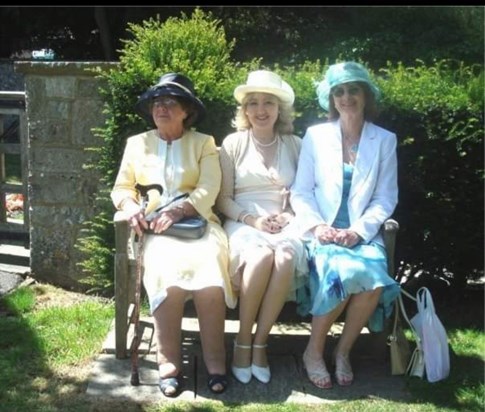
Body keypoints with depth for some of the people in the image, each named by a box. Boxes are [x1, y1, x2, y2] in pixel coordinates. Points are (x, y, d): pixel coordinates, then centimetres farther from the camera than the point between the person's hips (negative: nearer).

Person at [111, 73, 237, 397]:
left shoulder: (204, 143, 13)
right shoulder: (137, 143, 19)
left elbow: (209, 190, 0)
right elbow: (121, 188, 16)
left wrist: (179, 211, -17)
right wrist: (131, 207, -8)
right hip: (155, 228, 1)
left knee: (209, 265, -33)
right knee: (168, 271, -33)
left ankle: (215, 362, -23)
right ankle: (169, 362, -23)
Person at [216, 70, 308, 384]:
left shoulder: (295, 145, 13)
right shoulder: (233, 143, 8)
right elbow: (223, 199, 5)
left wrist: (287, 216, -7)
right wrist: (252, 218, -12)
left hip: (285, 224, 1)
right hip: (244, 223, -1)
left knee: (286, 258, -35)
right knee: (260, 257, -36)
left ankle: (260, 342, -20)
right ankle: (243, 342, -17)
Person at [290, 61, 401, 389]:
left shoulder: (384, 140, 11)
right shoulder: (315, 135, 9)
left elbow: (386, 198, 6)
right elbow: (301, 192, 5)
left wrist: (359, 230, -10)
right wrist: (316, 226, -12)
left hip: (363, 233, 1)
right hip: (323, 231, -1)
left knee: (373, 278, -30)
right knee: (341, 272, -32)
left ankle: (343, 351, -4)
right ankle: (314, 351, -9)